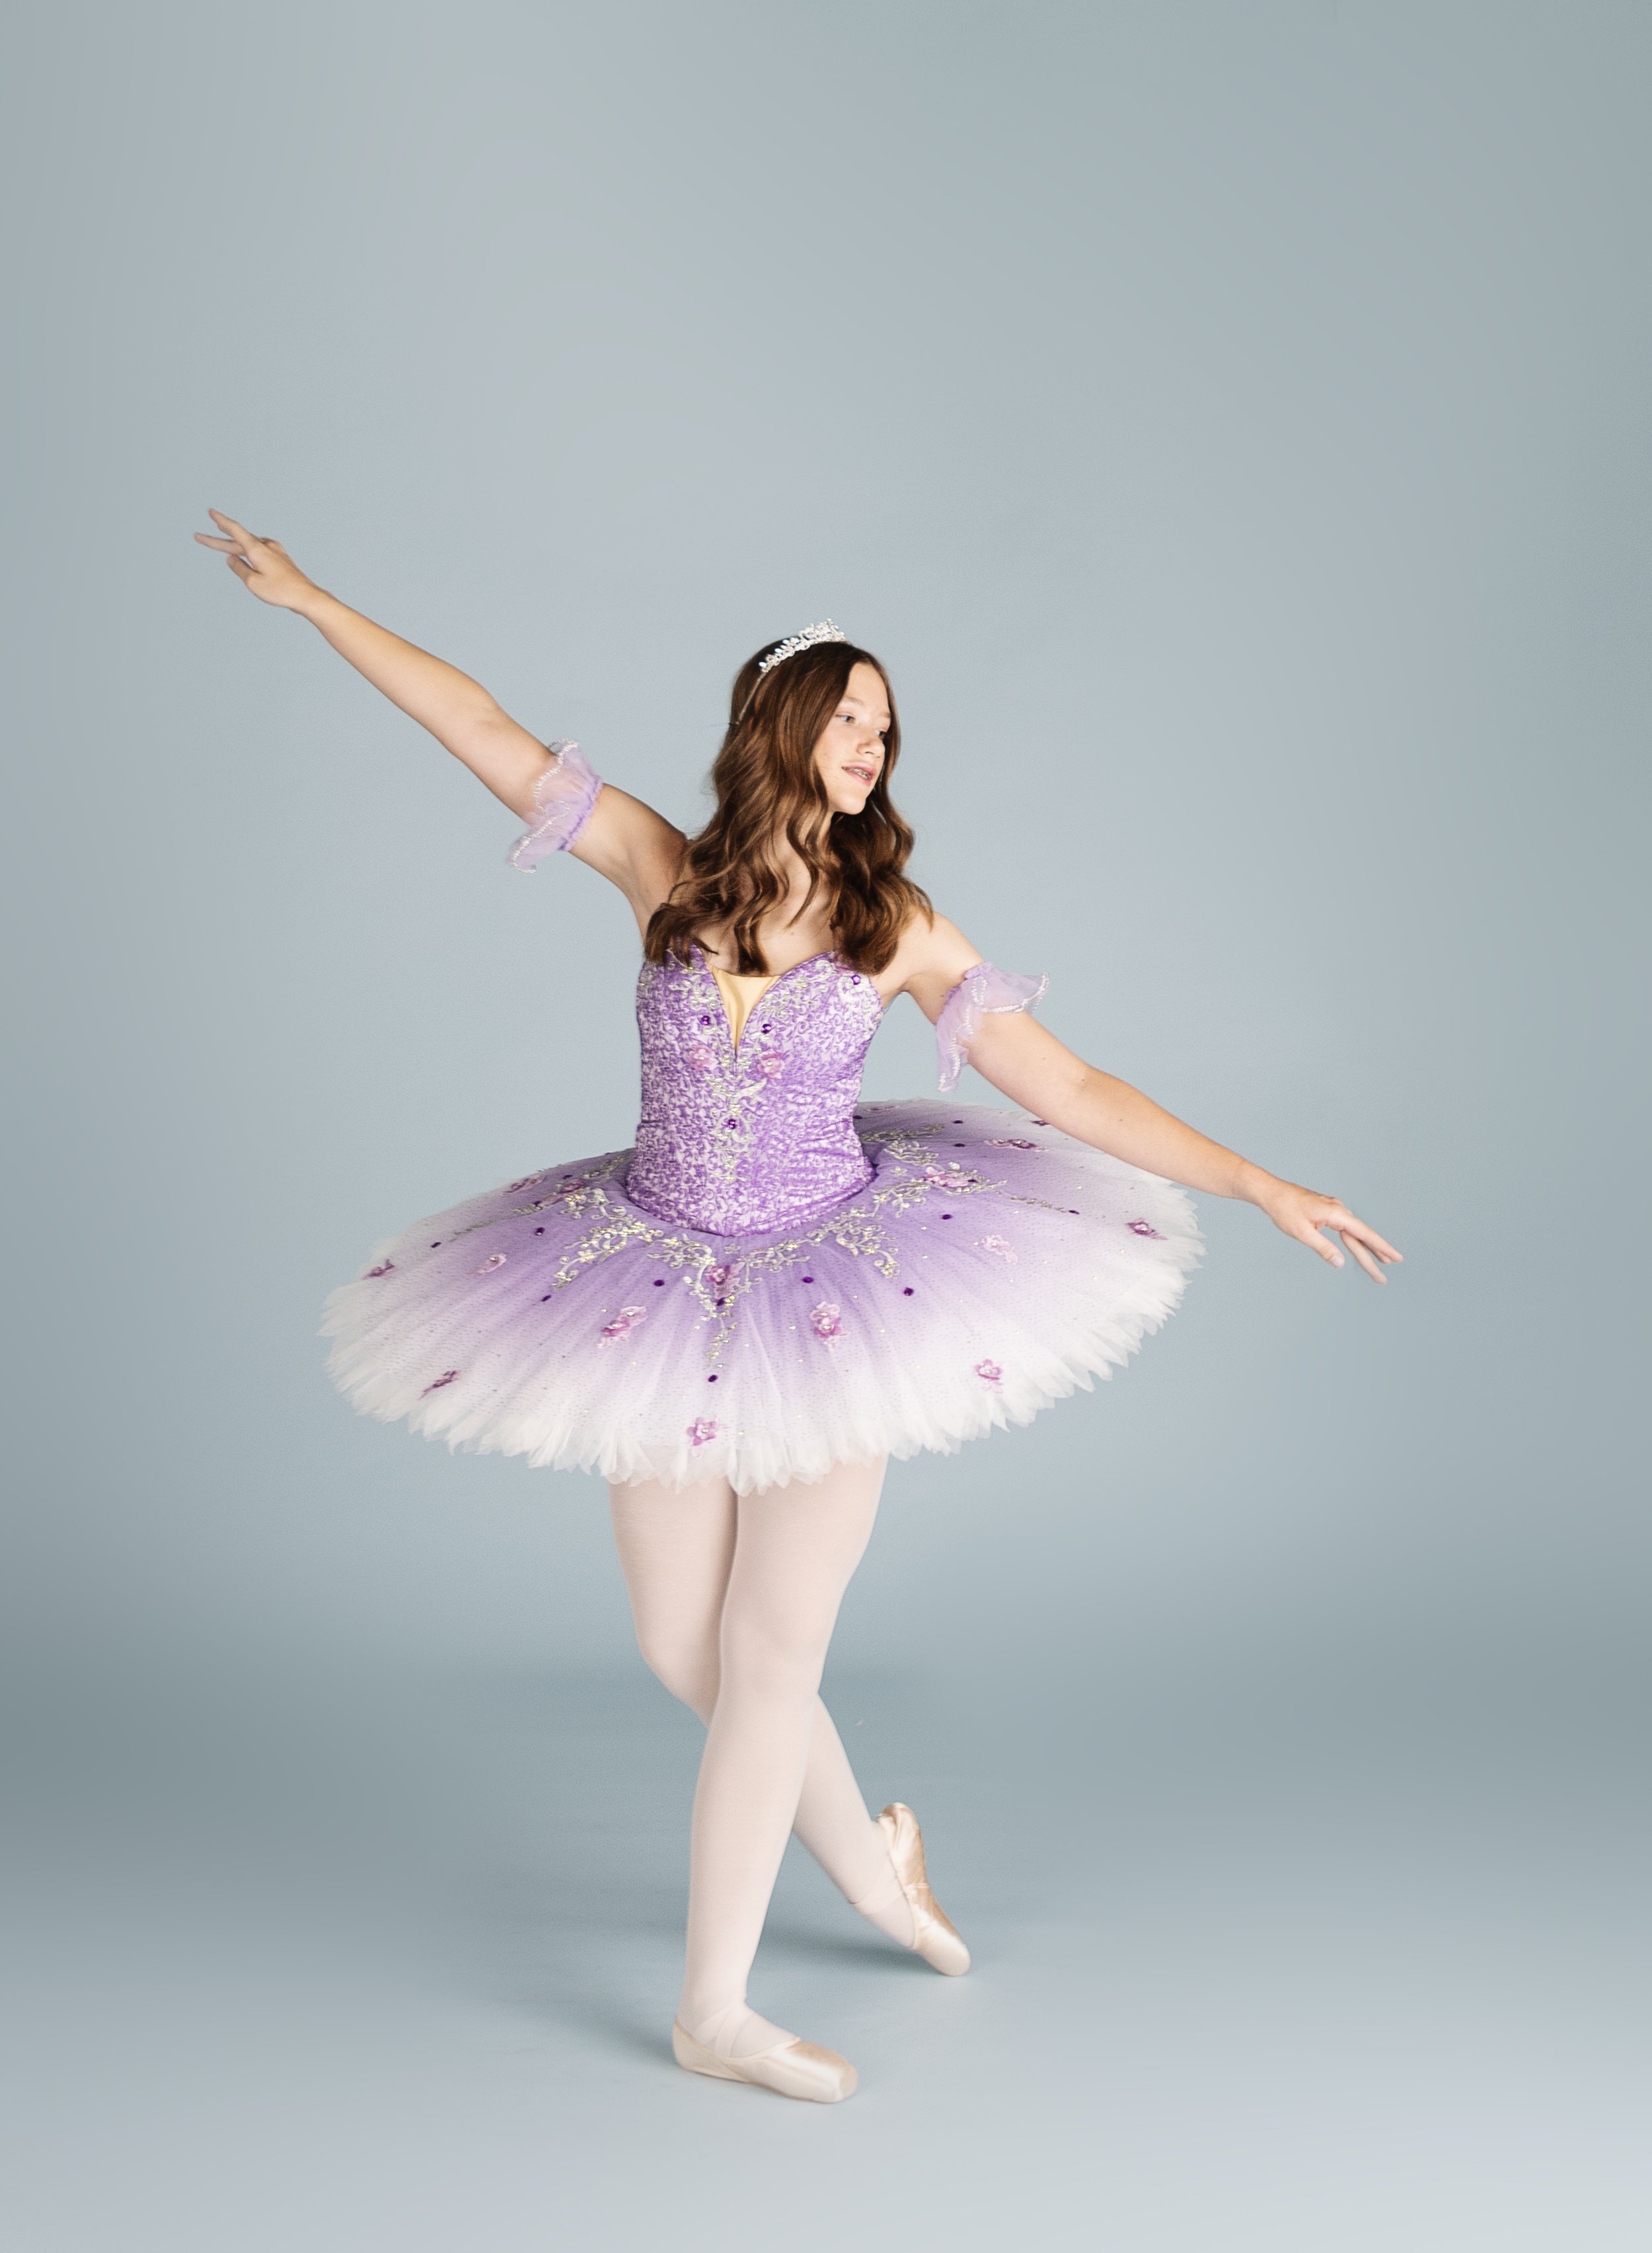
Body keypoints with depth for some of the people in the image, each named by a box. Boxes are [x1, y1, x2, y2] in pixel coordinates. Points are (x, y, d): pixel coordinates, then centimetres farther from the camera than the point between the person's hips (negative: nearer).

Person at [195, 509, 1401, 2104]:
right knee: (684, 1651, 7)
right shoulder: (666, 871, -4)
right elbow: (493, 741, -1)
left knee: (770, 1652, 0)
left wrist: (1263, 1186, -12)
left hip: (836, 1288, -1)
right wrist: (314, 603, 2)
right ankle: (870, 1855, 34)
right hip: (669, 1290, 1)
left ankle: (714, 2007, 17)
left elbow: (1069, 1091, -6)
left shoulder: (898, 927, -5)